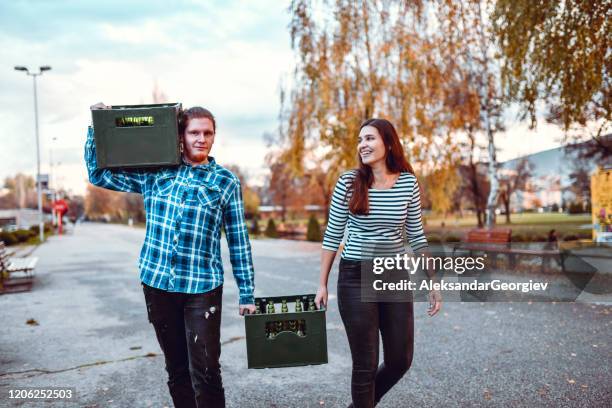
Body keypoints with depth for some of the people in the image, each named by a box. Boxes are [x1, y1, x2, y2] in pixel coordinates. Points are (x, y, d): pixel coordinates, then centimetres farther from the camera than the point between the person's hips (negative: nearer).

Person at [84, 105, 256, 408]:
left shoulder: (226, 182, 2)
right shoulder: (154, 173, 6)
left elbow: (238, 241, 3)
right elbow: (99, 174, 12)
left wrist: (247, 293, 2)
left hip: (202, 287, -2)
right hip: (157, 283, 3)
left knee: (205, 371, -5)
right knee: (176, 368, 14)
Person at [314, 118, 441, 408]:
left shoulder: (408, 183, -1)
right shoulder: (349, 182, -6)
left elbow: (416, 235, 7)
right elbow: (332, 235, 0)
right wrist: (322, 284, -1)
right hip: (356, 278, -3)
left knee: (400, 361, 10)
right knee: (366, 364, 3)